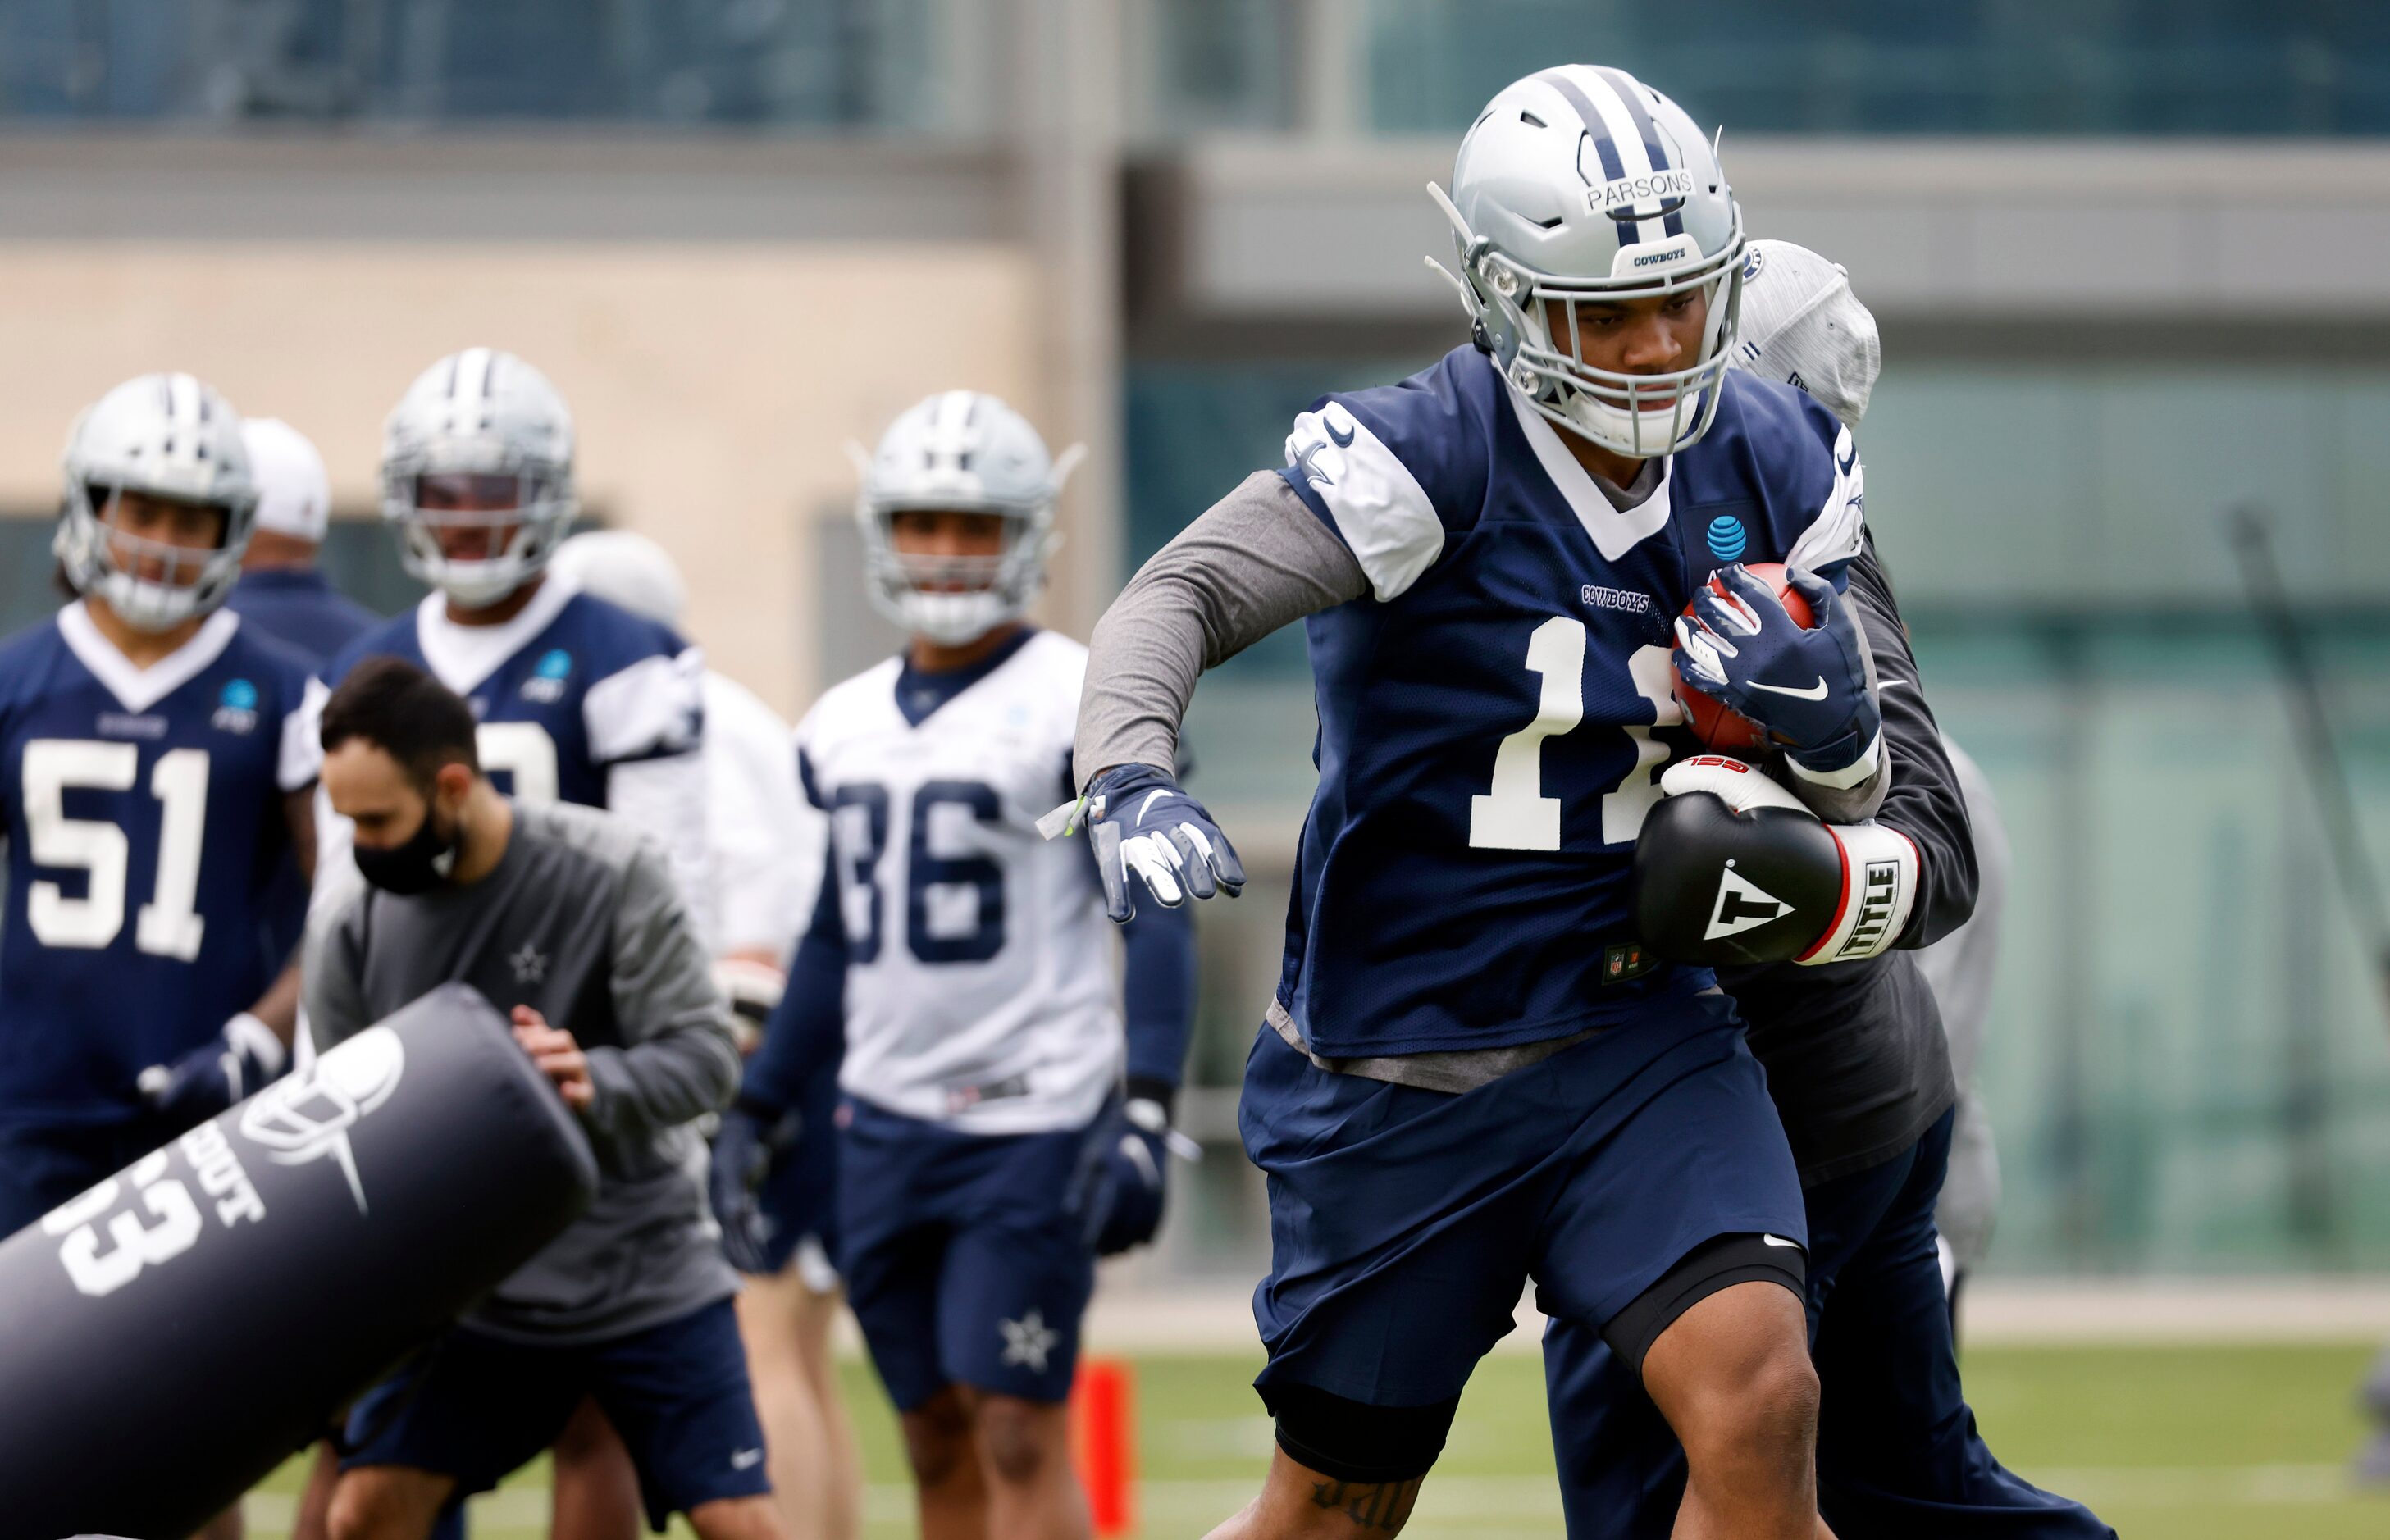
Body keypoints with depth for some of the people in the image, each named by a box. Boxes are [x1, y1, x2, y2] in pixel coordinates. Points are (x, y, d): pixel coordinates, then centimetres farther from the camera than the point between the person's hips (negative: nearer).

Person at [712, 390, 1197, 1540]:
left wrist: (1144, 1118, -20)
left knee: (1020, 1437, -9)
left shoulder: (1078, 708, -7)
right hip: (885, 1128, 6)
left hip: (1032, 1121, -6)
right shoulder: (845, 725, 13)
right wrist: (756, 1112, 21)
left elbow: (1156, 925, -10)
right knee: (938, 1445, 7)